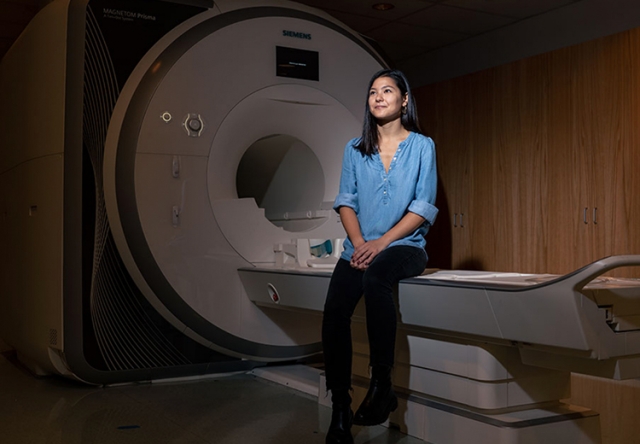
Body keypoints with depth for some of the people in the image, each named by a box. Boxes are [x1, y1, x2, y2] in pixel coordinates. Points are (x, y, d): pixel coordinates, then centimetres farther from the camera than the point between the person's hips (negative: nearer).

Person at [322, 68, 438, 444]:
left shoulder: (422, 146, 5)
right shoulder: (355, 149, 14)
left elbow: (424, 207, -3)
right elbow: (346, 201, 8)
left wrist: (381, 242, -14)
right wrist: (359, 242, -10)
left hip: (405, 245, -3)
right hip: (360, 247, 3)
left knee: (375, 276, -38)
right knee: (334, 311, -24)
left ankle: (383, 384, -29)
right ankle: (340, 412, -16)